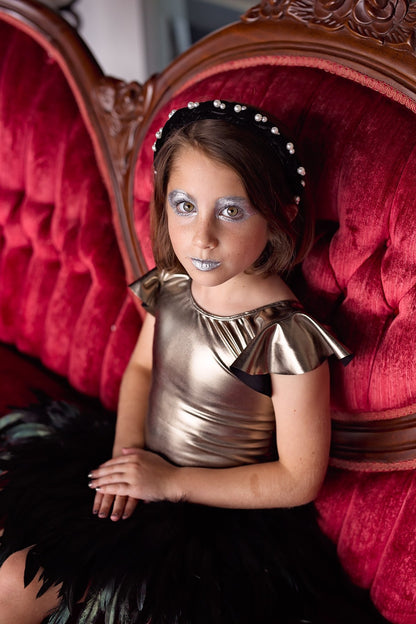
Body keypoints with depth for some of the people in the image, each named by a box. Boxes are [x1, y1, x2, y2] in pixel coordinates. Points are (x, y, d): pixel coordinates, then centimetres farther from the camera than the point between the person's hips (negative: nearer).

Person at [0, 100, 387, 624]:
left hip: (214, 513, -6)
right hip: (145, 468, 6)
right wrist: (127, 450, -6)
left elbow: (299, 480, -20)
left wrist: (171, 482, -18)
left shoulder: (286, 334, -27)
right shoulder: (171, 285, -8)